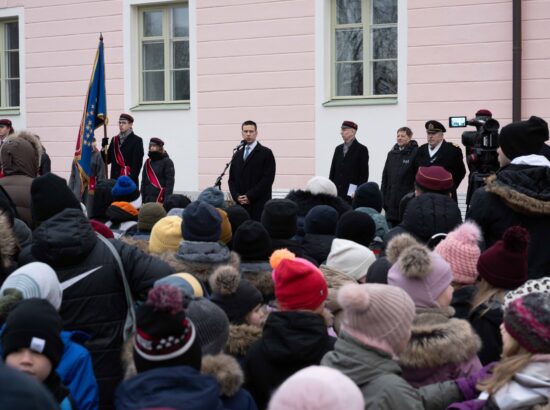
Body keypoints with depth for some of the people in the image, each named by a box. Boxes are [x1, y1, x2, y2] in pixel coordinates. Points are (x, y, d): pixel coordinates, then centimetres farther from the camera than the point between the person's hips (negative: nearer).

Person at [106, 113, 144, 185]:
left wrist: (131, 180, -17)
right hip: (115, 180, 5)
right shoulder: (114, 140, 15)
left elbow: (137, 163, -9)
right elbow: (108, 160, 14)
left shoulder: (137, 141, -2)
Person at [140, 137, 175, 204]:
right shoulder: (147, 162, 16)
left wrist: (167, 200, -16)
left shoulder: (167, 162, -2)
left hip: (160, 198, -6)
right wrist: (142, 199, 11)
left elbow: (170, 182, -8)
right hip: (148, 199, 6)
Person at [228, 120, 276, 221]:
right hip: (241, 203, 5)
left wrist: (250, 196, -11)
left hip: (259, 204, -4)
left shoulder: (266, 153, 2)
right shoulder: (237, 155, 18)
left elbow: (268, 178, -7)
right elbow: (232, 179, 16)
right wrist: (236, 196, -3)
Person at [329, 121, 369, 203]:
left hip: (352, 194, -5)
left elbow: (364, 173, -6)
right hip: (337, 192, 5)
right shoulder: (338, 149, 16)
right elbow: (333, 170, 16)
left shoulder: (362, 149, -2)